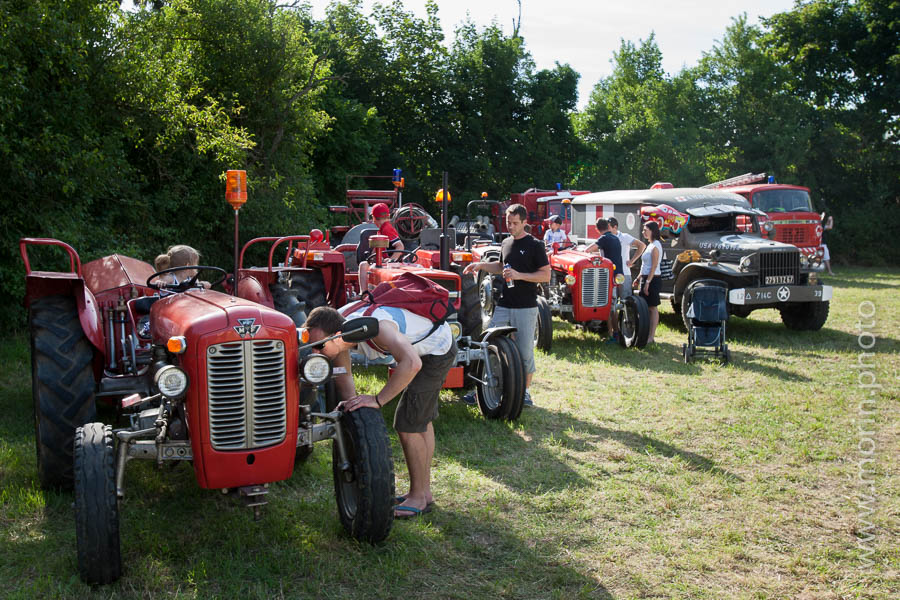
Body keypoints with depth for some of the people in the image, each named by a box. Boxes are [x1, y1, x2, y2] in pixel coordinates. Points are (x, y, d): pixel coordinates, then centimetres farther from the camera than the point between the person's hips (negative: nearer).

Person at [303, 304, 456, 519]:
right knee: (421, 420, 19)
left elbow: (412, 364, -53)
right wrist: (350, 403, -17)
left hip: (437, 350, -9)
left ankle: (418, 498, 3)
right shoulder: (338, 325, -15)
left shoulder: (376, 327, -40)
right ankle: (425, 491, 32)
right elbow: (342, 374, -2)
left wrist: (378, 400, -48)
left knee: (407, 424, -11)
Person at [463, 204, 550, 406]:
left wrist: (519, 275, -20)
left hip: (526, 308, -5)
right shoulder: (506, 243, 13)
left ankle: (525, 391, 16)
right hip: (503, 305, 5)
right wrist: (481, 265, 15)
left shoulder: (534, 245, -5)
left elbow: (546, 275, -10)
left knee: (525, 352, 1)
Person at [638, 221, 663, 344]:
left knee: (653, 307, -5)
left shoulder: (655, 245, -13)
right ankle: (648, 334, 15)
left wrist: (648, 282, -21)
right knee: (645, 307, 10)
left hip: (653, 279, -9)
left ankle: (651, 336, -3)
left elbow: (654, 266, -18)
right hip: (646, 278, 9)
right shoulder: (650, 245, 16)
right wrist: (640, 278, 21)